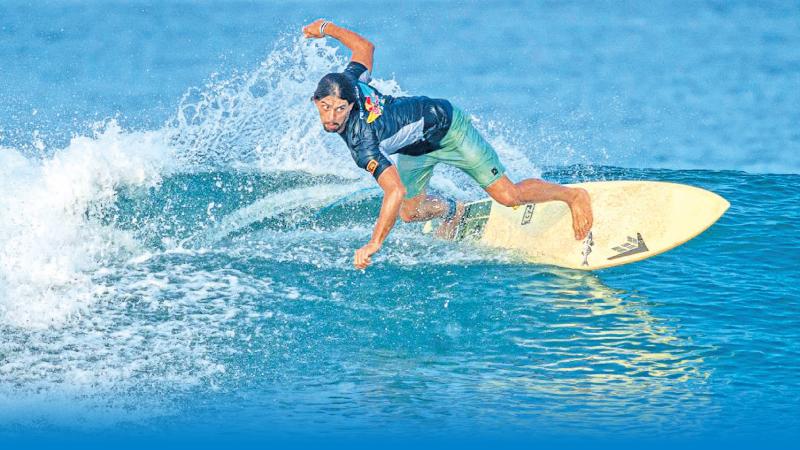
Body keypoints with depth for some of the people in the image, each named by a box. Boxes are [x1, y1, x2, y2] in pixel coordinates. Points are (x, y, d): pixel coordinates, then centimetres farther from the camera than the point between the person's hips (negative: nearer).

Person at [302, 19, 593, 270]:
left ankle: (574, 196, 14)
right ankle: (451, 211, 49)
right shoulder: (347, 82, -23)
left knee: (507, 196, -10)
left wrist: (374, 244, -52)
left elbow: (396, 191, -52)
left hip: (445, 126, -8)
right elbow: (364, 47, -2)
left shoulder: (360, 141, -43)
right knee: (408, 213, 15)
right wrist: (327, 28, 12)